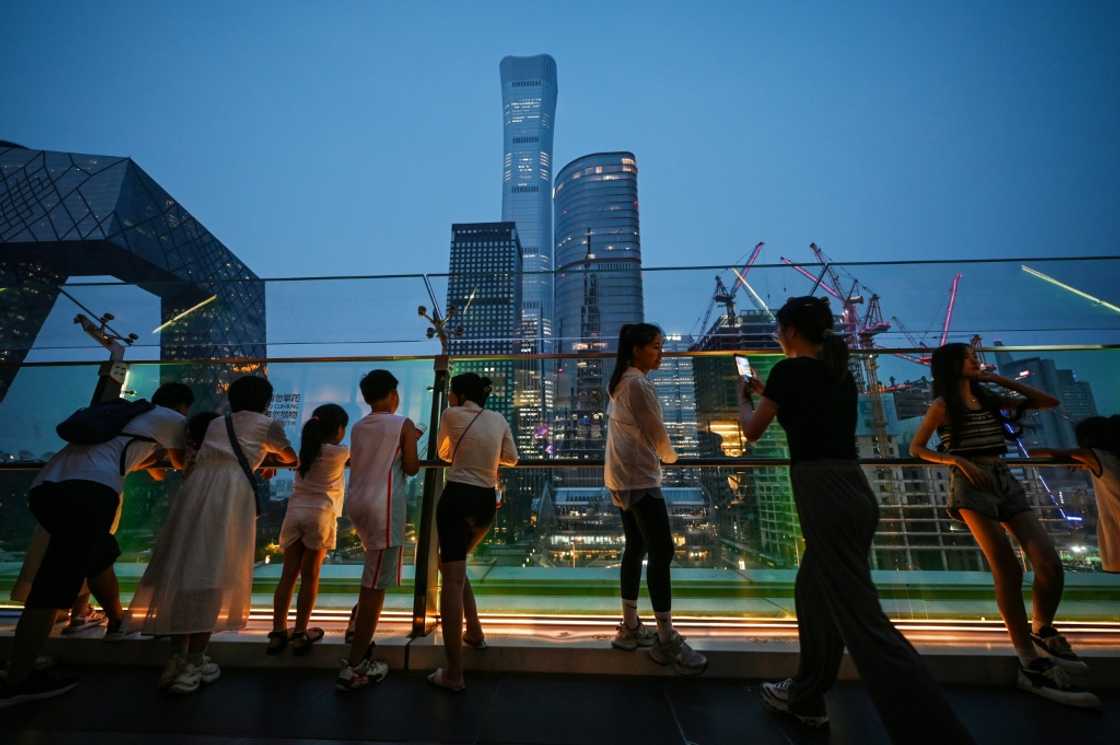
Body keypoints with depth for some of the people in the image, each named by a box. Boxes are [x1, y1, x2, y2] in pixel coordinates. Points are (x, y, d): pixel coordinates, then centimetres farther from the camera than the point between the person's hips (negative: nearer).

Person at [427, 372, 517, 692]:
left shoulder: (452, 415, -2)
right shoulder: (499, 419, 7)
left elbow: (443, 453, 14)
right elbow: (512, 459, 14)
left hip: (458, 497, -5)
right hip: (487, 502, 5)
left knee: (452, 578, -3)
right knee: (453, 566, 26)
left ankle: (453, 674, 1)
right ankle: (474, 632, 32)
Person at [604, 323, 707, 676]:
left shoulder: (620, 382, 15)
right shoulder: (639, 384, -15)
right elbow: (656, 433, -9)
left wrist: (656, 454, 12)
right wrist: (671, 455, 10)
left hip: (623, 477, 10)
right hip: (638, 478, -10)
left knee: (635, 548, 14)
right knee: (662, 551, -4)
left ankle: (630, 627, 24)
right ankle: (667, 640, 6)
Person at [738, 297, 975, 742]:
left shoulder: (790, 369, -9)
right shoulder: (839, 372, 14)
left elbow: (752, 431, 0)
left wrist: (744, 398, 19)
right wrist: (768, 393, 30)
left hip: (825, 496, -10)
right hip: (852, 492, 10)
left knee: (863, 621, -4)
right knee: (813, 593, 21)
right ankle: (806, 698, 36)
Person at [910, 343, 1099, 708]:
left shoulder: (990, 399, 17)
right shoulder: (942, 405, 0)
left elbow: (1048, 402, 16)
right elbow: (916, 448, -2)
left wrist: (1001, 380, 10)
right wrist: (958, 460, -14)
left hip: (1006, 481, 6)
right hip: (971, 485, -6)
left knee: (1051, 565, -5)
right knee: (1008, 570, -9)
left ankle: (1042, 632, 22)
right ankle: (1032, 664, -1)